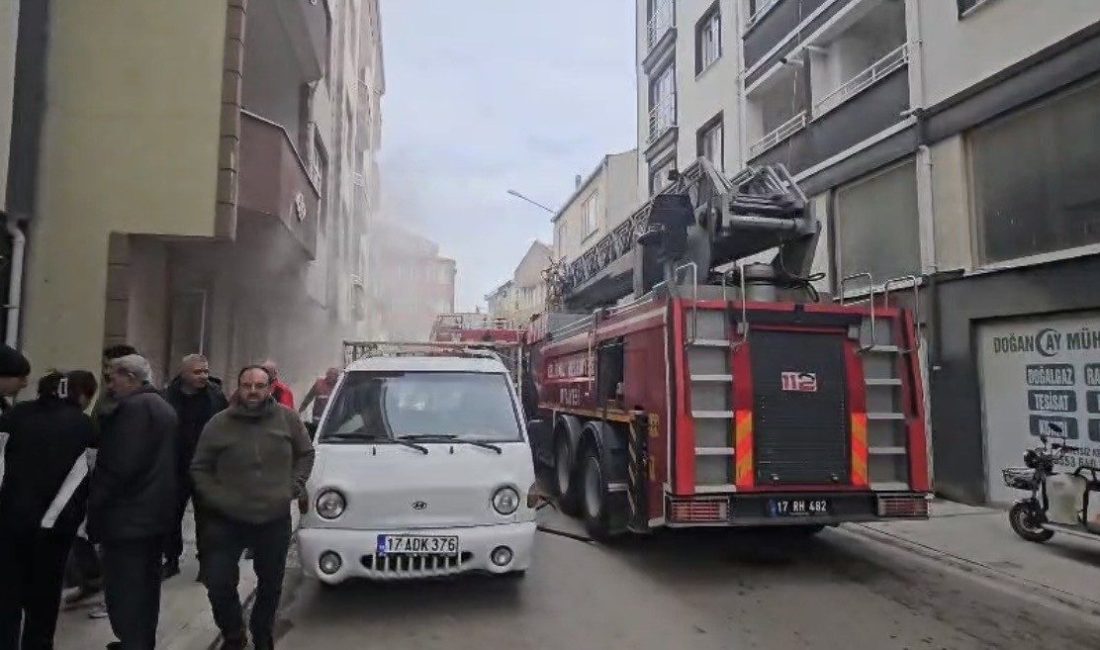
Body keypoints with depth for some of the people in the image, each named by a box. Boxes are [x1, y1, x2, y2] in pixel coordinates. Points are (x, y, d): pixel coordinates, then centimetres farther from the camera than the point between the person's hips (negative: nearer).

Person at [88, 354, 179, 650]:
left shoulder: (133, 407, -16)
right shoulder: (163, 406, 15)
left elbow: (119, 465, -22)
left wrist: (94, 503, -12)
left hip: (128, 515, -10)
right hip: (155, 512, 10)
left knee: (123, 591, -3)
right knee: (146, 585, 19)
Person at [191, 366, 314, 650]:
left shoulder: (288, 419, -3)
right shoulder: (218, 424, -5)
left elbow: (306, 454, 9)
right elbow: (199, 468, 3)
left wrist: (295, 485, -3)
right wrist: (215, 497, -9)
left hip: (275, 519, 1)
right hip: (226, 520, 0)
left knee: (271, 584, 15)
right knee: (219, 584, 2)